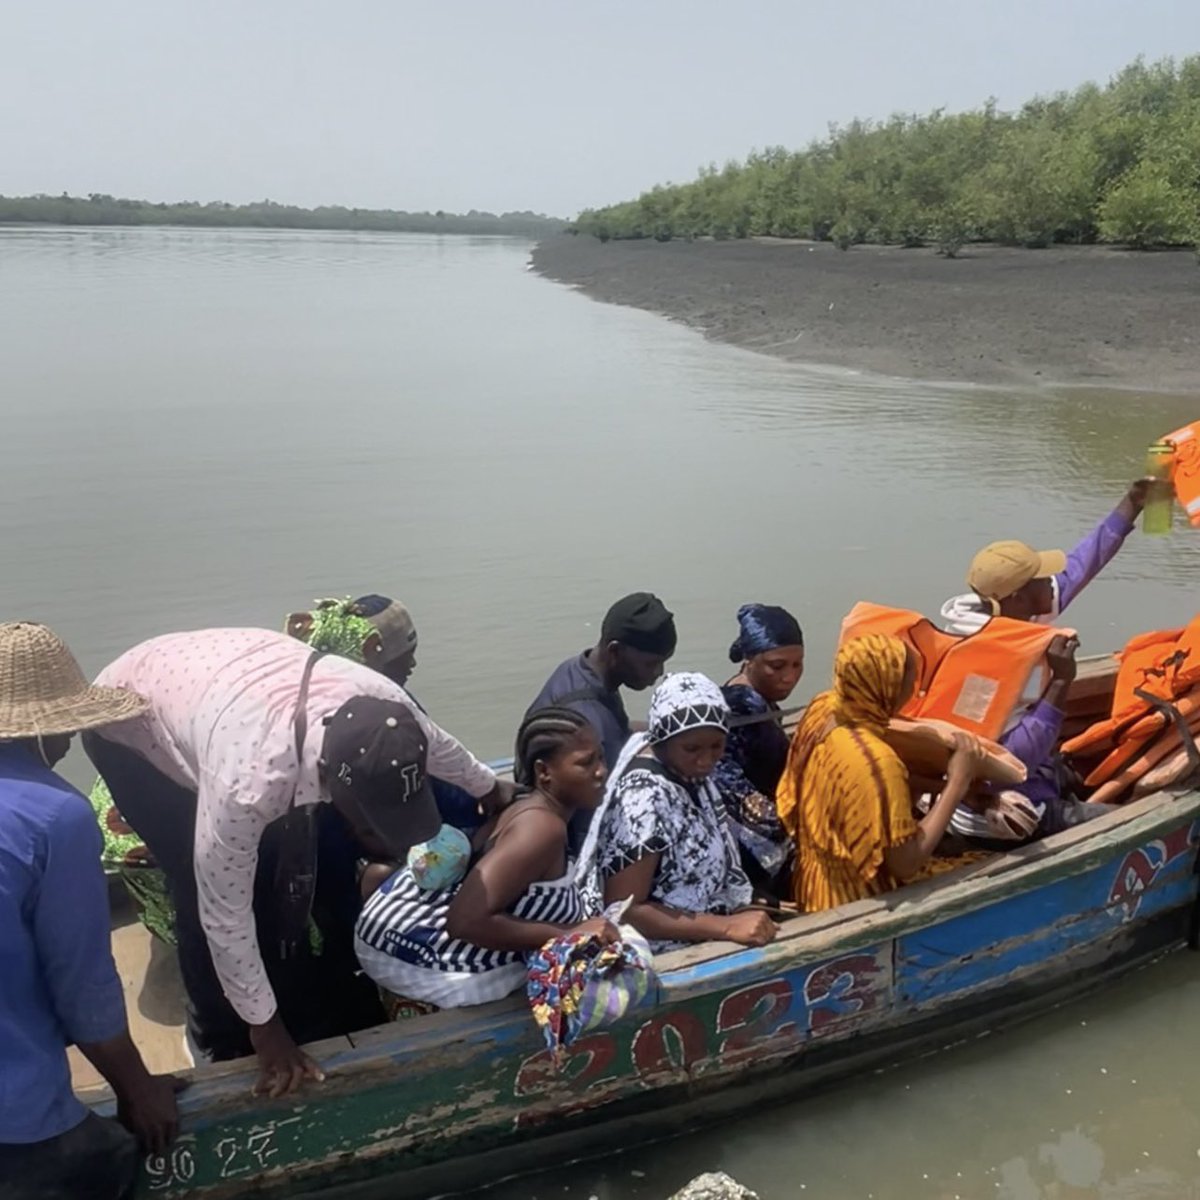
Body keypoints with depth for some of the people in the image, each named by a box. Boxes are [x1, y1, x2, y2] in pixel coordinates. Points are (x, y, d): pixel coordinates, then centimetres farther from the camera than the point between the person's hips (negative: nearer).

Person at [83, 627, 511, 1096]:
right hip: (129, 723, -5)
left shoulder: (382, 703, -30)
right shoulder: (248, 780, -46)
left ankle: (313, 1012, 23)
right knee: (204, 896, -10)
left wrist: (490, 788, 17)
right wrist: (264, 1030, -18)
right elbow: (225, 915, -31)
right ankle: (226, 1042, 15)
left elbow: (436, 743, -4)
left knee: (284, 871, 2)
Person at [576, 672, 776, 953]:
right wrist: (727, 927, -23)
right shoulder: (645, 798, -20)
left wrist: (745, 909, 1)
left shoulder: (690, 775, 2)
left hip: (704, 942, 8)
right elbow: (624, 910, -20)